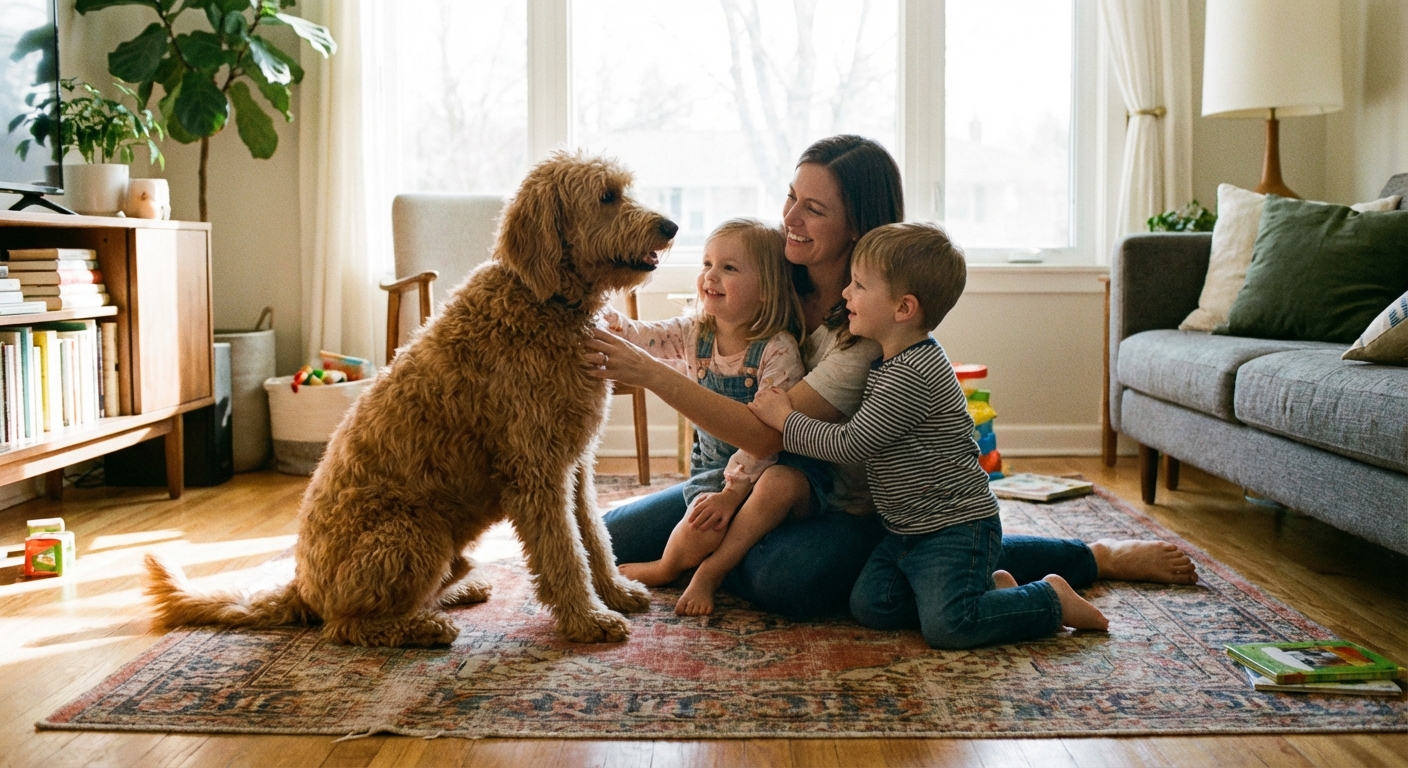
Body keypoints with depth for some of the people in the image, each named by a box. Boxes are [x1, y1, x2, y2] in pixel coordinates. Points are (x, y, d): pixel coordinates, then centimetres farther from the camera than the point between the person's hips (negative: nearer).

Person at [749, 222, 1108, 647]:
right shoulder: (886, 363, 9)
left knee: (947, 625, -21)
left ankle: (1051, 600, 2)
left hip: (957, 528, -10)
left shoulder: (914, 374, -24)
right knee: (869, 607, -2)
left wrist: (786, 420, -11)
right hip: (907, 530, 10)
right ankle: (990, 587, 10)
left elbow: (850, 444, -22)